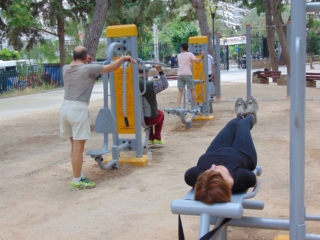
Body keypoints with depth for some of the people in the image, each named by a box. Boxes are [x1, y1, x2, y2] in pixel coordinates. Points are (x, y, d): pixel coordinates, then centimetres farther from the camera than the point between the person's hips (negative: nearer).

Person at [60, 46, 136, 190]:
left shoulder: (65, 69, 9)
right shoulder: (89, 69, -7)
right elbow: (111, 67, 0)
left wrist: (81, 61, 41)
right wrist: (124, 58, 14)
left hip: (65, 107, 7)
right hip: (78, 109, -7)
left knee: (75, 145, 17)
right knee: (78, 147, -3)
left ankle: (79, 175, 28)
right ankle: (77, 182, 2)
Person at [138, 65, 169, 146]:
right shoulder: (152, 84, -19)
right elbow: (165, 84, -3)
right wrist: (160, 72, 4)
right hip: (151, 119, -4)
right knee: (160, 114, 31)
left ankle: (150, 139, 37)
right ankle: (157, 139, 34)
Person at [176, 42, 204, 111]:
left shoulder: (179, 55, 17)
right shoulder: (190, 54, 3)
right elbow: (197, 61, -6)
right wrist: (201, 56, 10)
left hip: (180, 74, 4)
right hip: (187, 74, -4)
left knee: (180, 91, 4)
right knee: (192, 90, 7)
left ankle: (178, 107, -9)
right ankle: (196, 107, 11)